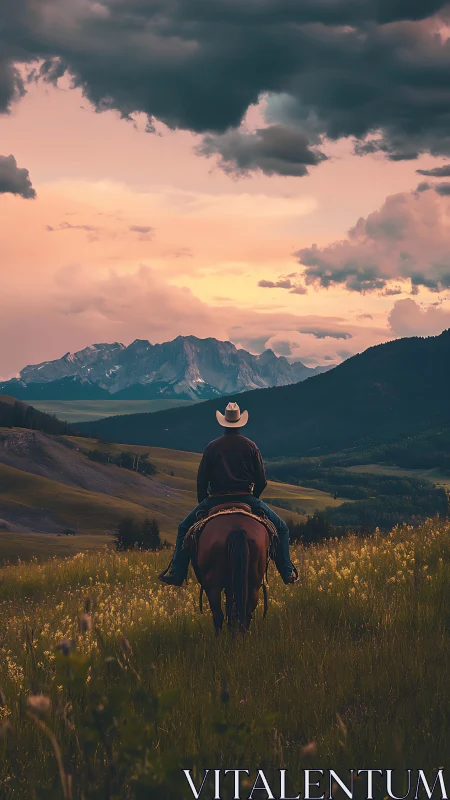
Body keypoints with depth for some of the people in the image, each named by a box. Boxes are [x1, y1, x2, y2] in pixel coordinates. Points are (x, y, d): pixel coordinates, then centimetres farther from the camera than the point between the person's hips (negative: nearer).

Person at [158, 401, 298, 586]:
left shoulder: (212, 447, 2)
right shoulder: (250, 446, 2)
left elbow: (201, 480, 2)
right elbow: (262, 481, 2)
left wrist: (203, 504, 16)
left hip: (216, 500, 0)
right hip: (246, 499, 0)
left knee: (184, 528, 17)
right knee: (281, 528, 15)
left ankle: (176, 573, 6)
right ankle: (288, 573, 6)